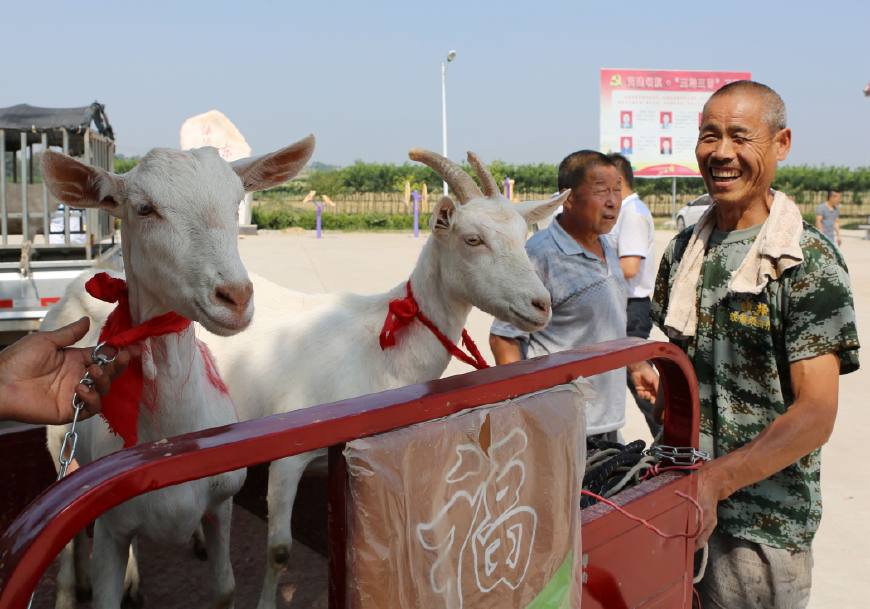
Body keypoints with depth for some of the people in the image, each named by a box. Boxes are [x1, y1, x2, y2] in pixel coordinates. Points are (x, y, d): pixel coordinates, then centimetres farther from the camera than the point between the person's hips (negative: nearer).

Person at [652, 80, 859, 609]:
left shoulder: (808, 263, -13)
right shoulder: (685, 251, 5)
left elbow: (816, 415, -17)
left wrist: (714, 482, -21)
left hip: (763, 525, -5)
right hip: (680, 505, 5)